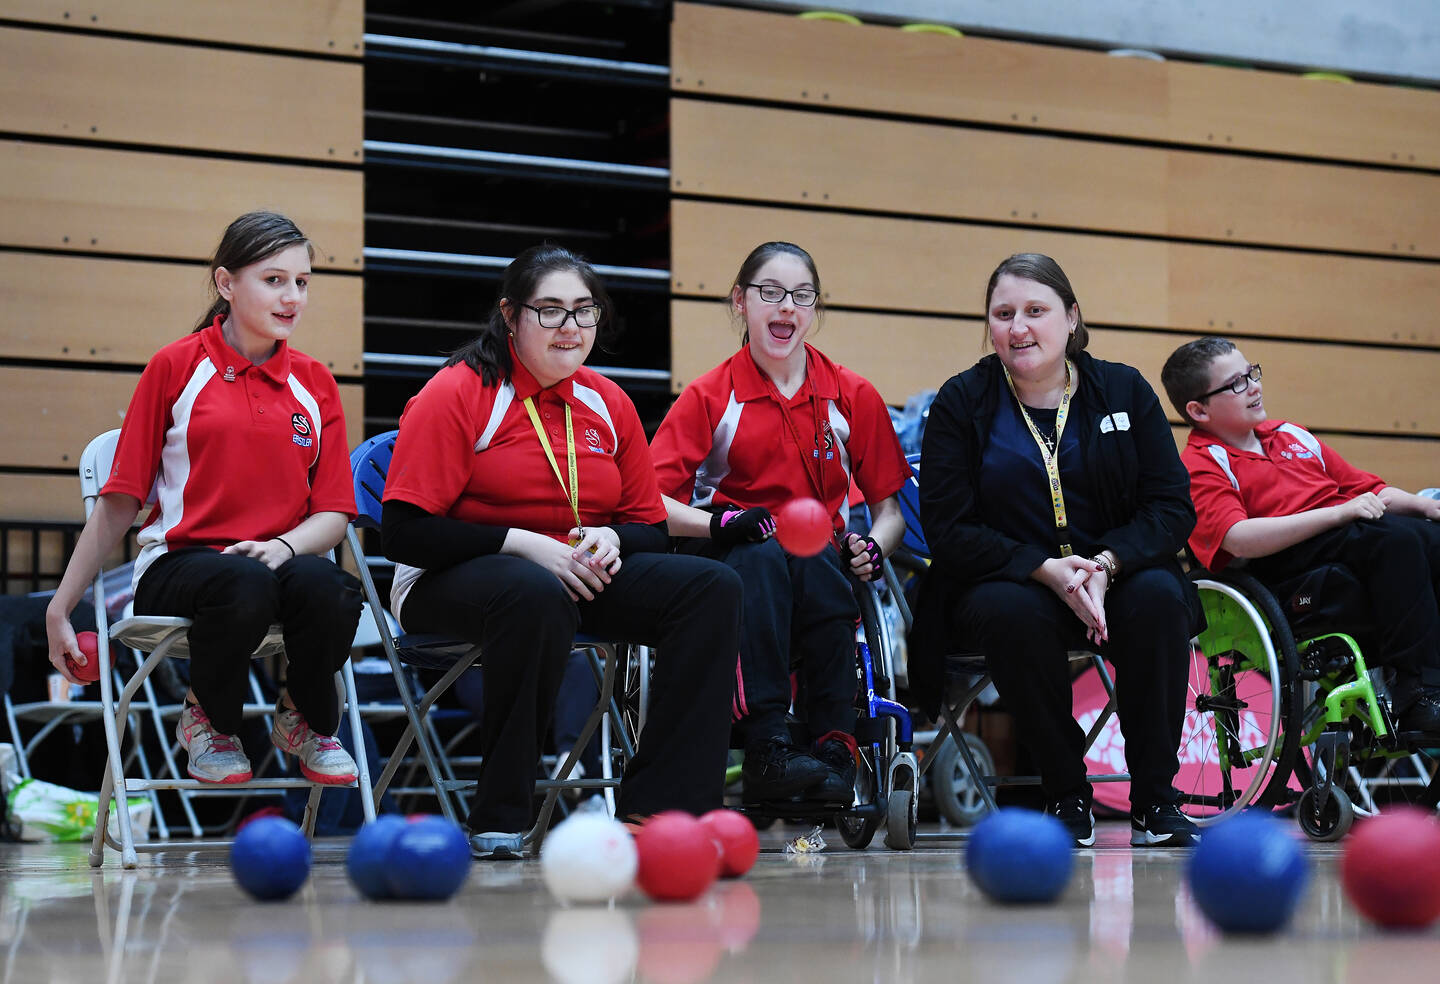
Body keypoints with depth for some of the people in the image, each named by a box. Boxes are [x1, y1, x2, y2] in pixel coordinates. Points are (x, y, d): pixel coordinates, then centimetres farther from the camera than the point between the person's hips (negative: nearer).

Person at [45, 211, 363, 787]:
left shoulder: (315, 383, 11)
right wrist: (60, 607, 4)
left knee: (327, 587, -35)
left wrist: (285, 546, -15)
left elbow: (333, 513, 8)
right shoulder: (176, 367, 3)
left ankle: (307, 722, -2)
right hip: (179, 562, -2)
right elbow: (119, 499, 5)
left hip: (277, 561, 2)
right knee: (246, 587, -39)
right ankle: (207, 721, -5)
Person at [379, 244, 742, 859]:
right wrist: (523, 545, -21)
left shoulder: (608, 405, 10)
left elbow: (650, 528, 16)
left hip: (583, 576, 6)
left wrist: (610, 541, -9)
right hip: (451, 580, -6)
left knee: (712, 587, -15)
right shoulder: (455, 395, -7)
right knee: (538, 596, -41)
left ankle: (657, 808, -20)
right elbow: (404, 532, -14)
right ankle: (499, 819, -30)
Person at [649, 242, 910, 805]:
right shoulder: (710, 396, 3)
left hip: (822, 564, 1)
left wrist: (872, 548, -11)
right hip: (730, 567, -1)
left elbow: (889, 509, 12)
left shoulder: (853, 397, 8)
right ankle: (765, 752, -44)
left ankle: (835, 749, -38)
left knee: (817, 561, -35)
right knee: (763, 558, -36)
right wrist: (720, 522, -24)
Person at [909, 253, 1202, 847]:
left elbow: (1173, 505, 0)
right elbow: (948, 527, -6)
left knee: (1159, 595, -31)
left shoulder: (1124, 391, 5)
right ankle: (1066, 796, -19)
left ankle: (1154, 801, -21)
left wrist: (1105, 564, -20)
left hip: (1115, 579, 2)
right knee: (1012, 612, -36)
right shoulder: (962, 402, 1)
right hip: (1008, 582, -1)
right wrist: (1046, 570, -21)